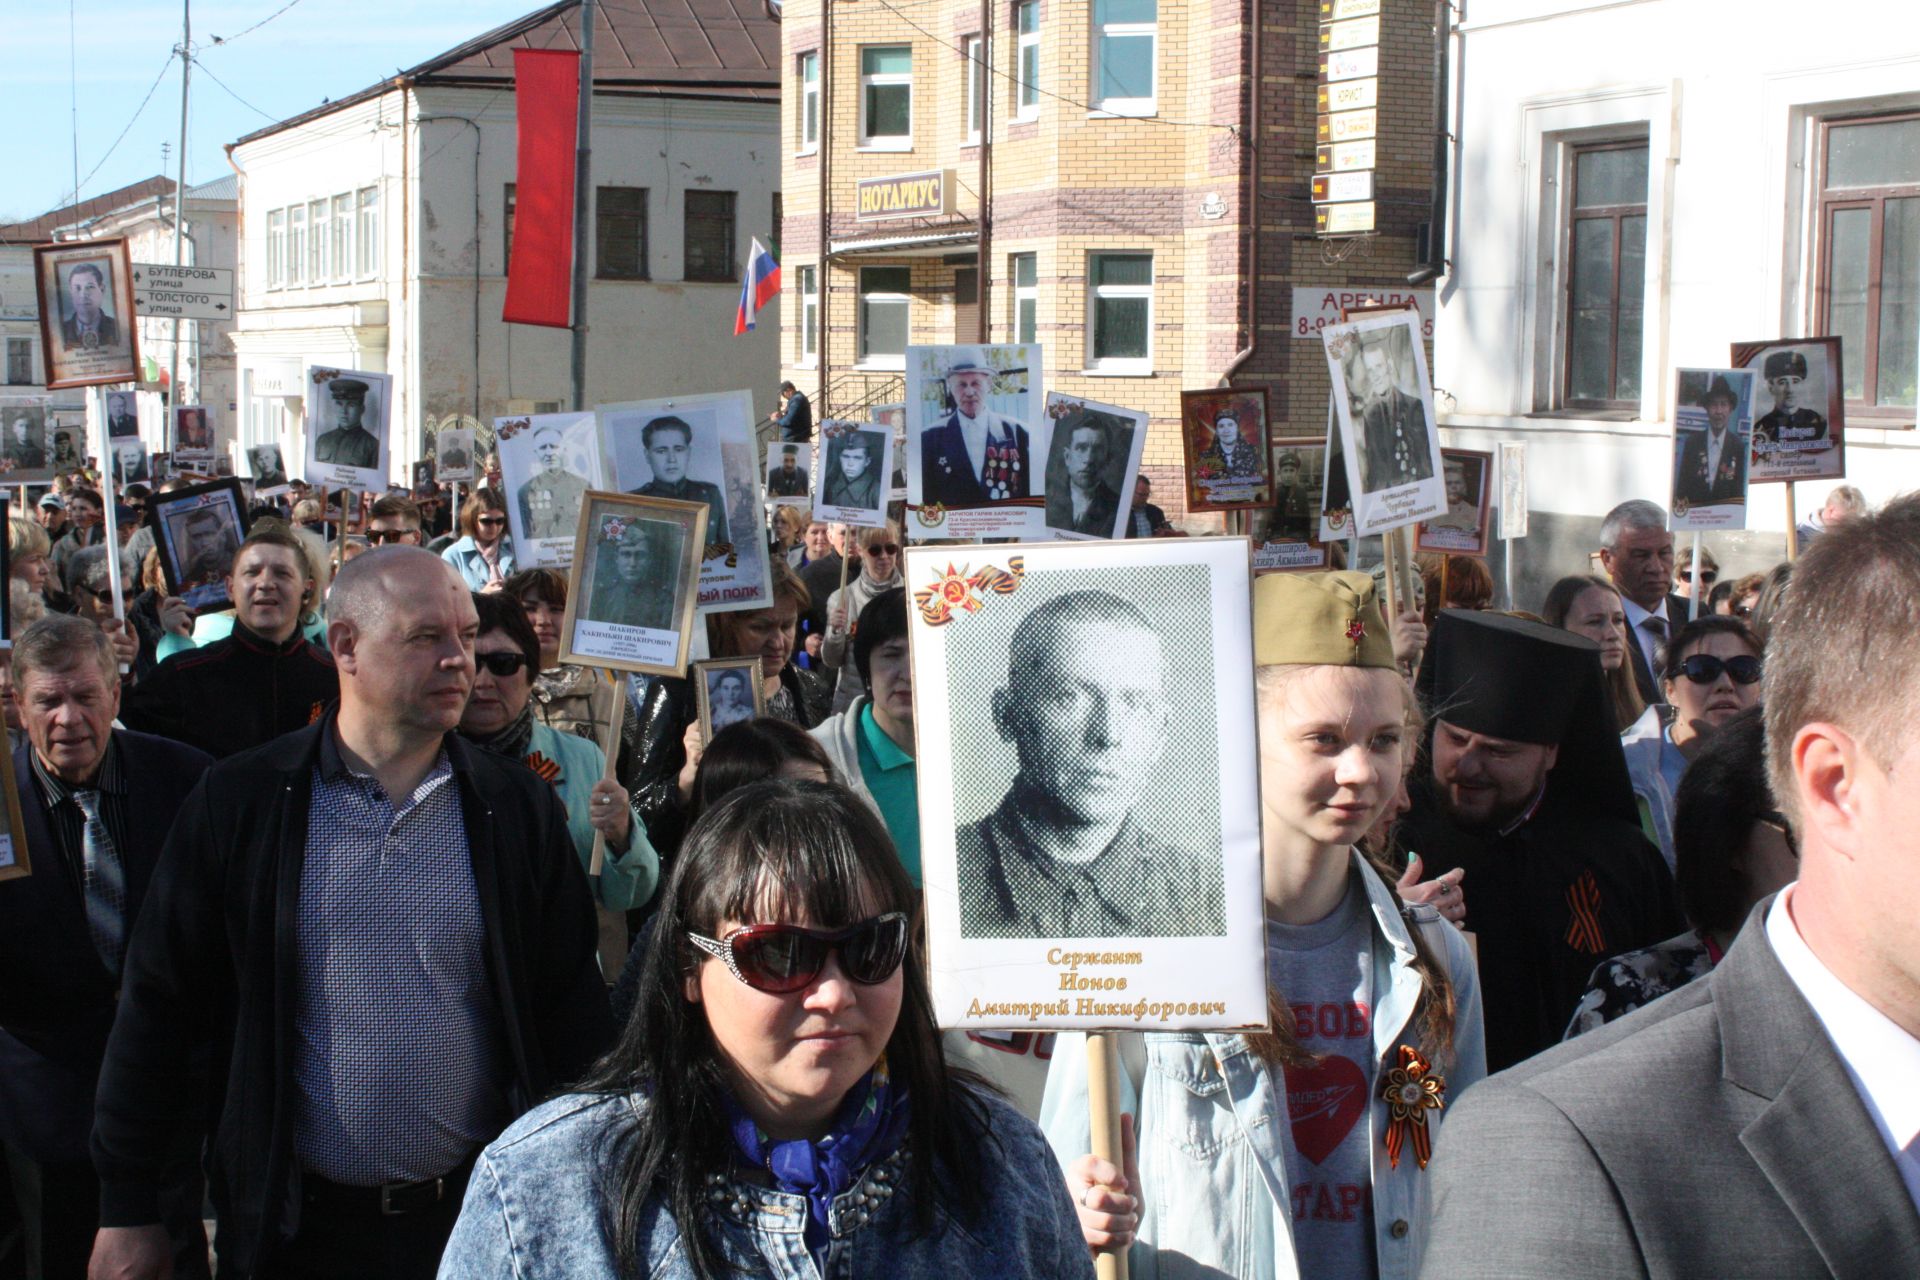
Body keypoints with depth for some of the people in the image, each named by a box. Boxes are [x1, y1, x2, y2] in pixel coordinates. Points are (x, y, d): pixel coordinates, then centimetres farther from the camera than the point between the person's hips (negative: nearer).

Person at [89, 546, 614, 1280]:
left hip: (477, 1214, 1)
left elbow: (572, 1011, 4)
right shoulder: (238, 805, -3)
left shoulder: (518, 809, 1)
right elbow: (161, 1006, 0)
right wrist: (125, 1207, 0)